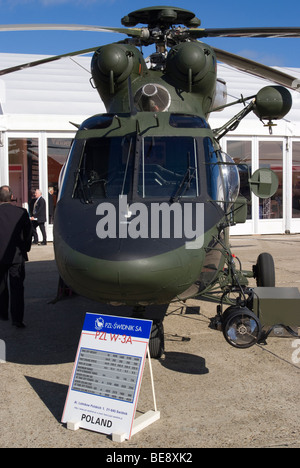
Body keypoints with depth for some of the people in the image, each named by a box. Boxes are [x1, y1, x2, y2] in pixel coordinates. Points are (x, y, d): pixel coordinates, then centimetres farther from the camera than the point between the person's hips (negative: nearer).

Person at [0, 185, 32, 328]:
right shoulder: (22, 212, -6)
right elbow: (28, 233, 1)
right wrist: (25, 249, 15)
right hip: (17, 256, 0)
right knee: (17, 287, 2)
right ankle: (17, 318, -3)